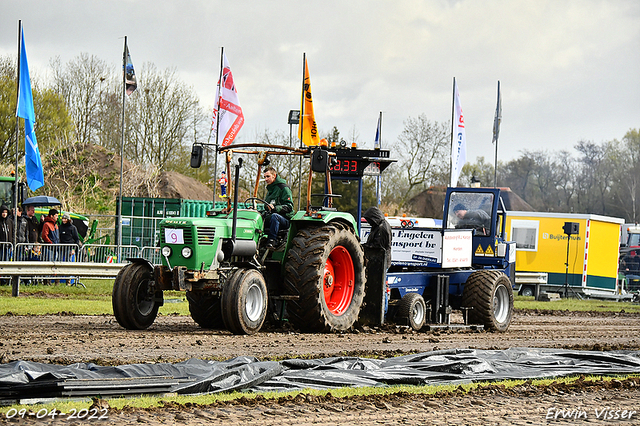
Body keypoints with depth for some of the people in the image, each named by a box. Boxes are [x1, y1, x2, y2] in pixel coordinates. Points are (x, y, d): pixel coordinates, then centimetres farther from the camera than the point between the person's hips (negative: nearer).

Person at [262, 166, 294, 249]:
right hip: (269, 219, 7)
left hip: (285, 219, -7)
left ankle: (271, 242, -42)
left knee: (274, 216, -41)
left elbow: (289, 207, -15)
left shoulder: (284, 188, -4)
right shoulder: (270, 190, 23)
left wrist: (275, 208, -30)